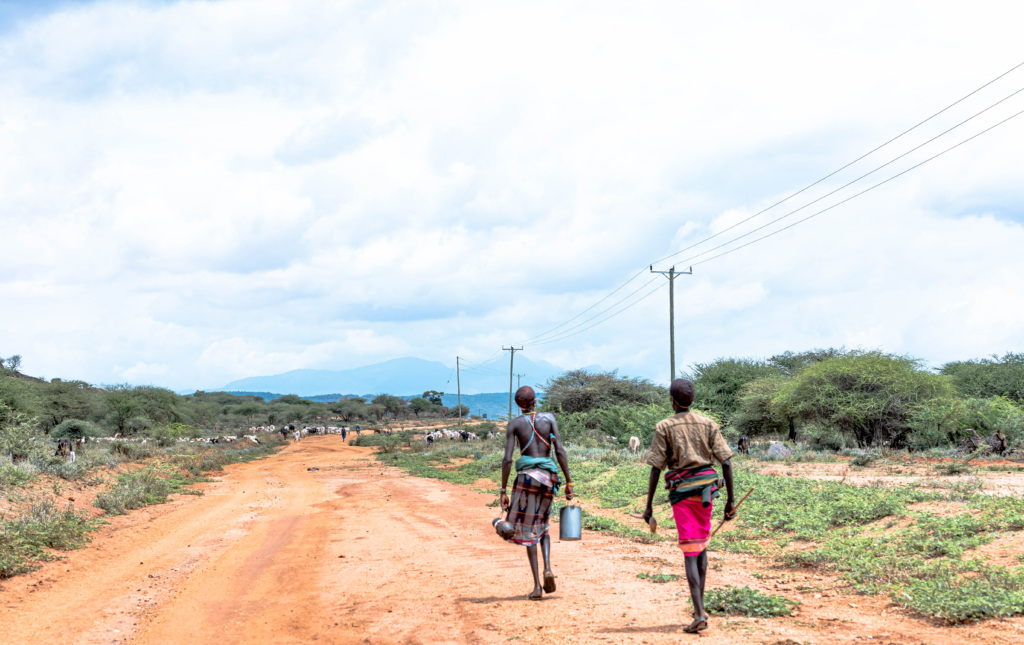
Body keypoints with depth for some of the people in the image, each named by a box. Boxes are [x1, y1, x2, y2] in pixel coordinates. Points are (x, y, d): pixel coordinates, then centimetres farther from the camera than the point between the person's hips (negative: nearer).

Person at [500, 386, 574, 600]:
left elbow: (507, 459, -4)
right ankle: (547, 568, -3)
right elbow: (560, 451, -1)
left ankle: (537, 586, -3)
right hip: (548, 477, 2)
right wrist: (568, 482, 2)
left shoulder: (514, 424, 2)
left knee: (528, 529, 4)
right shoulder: (549, 418, 5)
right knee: (542, 525, 22)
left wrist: (503, 491, -1)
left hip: (527, 476, -2)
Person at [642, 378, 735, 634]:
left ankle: (699, 615, -12)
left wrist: (649, 505, -2)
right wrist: (730, 499, 6)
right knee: (702, 547, 20)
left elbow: (656, 469, -8)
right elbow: (726, 462, 0)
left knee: (690, 553, -4)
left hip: (681, 492, -3)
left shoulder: (664, 428, -5)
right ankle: (699, 606, 25)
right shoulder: (708, 424, 4)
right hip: (705, 490, 3)